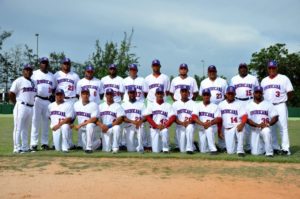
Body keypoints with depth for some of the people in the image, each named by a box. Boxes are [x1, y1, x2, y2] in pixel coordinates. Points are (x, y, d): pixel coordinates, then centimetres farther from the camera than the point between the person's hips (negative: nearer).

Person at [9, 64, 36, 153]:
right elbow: (11, 94, -9)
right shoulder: (19, 81, -4)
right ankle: (17, 148, -3)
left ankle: (25, 147, 18)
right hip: (21, 107, -7)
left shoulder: (33, 82, 17)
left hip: (31, 108, 8)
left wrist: (33, 104, 10)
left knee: (26, 128, 13)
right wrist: (17, 104, -5)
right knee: (18, 128, -5)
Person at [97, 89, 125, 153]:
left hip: (113, 127, -1)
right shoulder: (100, 106, 13)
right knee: (106, 149, -18)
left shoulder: (118, 106, 1)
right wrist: (101, 125, -15)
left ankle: (115, 148, -26)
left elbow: (120, 119, -12)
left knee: (116, 128, -39)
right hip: (105, 129, 2)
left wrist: (109, 126, -19)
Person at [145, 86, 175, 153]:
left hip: (164, 128, 0)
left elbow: (173, 117, -2)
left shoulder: (168, 105, 9)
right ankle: (158, 146, 21)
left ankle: (165, 148, -20)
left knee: (164, 131, -38)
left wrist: (165, 125, -17)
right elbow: (148, 117, -1)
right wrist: (156, 125, -14)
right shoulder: (151, 105, 10)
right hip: (154, 128, 0)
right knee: (156, 150, -12)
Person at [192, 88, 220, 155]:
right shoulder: (198, 106, 6)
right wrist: (203, 124, -24)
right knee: (203, 150, -6)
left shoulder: (214, 106, 5)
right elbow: (194, 117, -9)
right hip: (201, 128, 2)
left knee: (209, 129, -39)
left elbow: (218, 119, -6)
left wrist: (210, 123, -26)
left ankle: (213, 149, -34)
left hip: (212, 127, -2)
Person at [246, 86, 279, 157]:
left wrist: (268, 124, -19)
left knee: (266, 132, -39)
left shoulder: (268, 104, 6)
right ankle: (264, 148, 26)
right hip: (254, 130, 2)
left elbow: (275, 117, 0)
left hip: (265, 128, -1)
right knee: (255, 152, -8)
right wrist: (257, 125, -19)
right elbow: (247, 119, -3)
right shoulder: (249, 105, 8)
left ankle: (269, 152, -25)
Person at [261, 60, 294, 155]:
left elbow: (290, 92, 1)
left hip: (280, 106, -5)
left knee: (283, 127, -9)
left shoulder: (284, 78, 1)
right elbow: (261, 93, 16)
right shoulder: (264, 80, 15)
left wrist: (284, 100, 2)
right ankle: (275, 148, 14)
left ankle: (285, 148, -7)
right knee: (270, 128, 6)